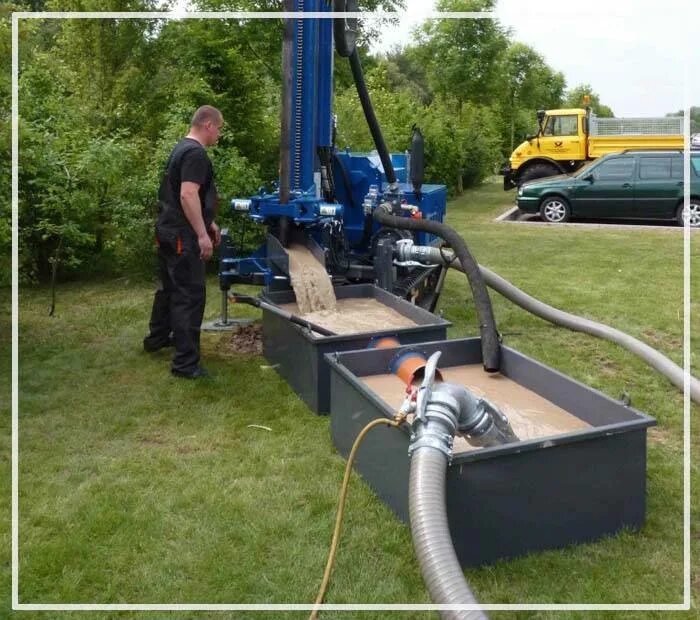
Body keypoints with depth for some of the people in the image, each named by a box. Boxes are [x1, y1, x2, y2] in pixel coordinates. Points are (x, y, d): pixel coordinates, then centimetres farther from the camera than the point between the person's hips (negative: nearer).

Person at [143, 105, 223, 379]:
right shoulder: (195, 153, -16)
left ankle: (157, 338, 41)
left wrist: (208, 223, 25)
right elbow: (188, 195, -27)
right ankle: (185, 363, -3)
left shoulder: (182, 148, 16)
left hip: (168, 231, 11)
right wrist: (202, 234, -26)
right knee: (190, 295, -7)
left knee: (169, 286, 24)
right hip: (183, 236, -11)